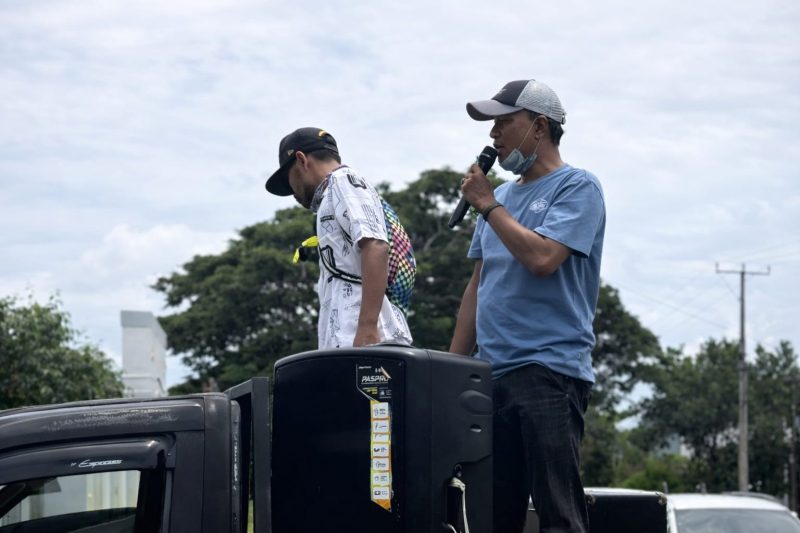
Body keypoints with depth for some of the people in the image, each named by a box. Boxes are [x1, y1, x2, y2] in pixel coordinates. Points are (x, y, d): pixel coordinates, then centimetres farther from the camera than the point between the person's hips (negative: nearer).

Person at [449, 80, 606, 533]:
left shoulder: (576, 188, -2)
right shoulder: (501, 196, 22)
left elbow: (541, 257, -18)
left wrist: (488, 205, -4)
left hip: (550, 370, -8)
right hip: (492, 373, 8)